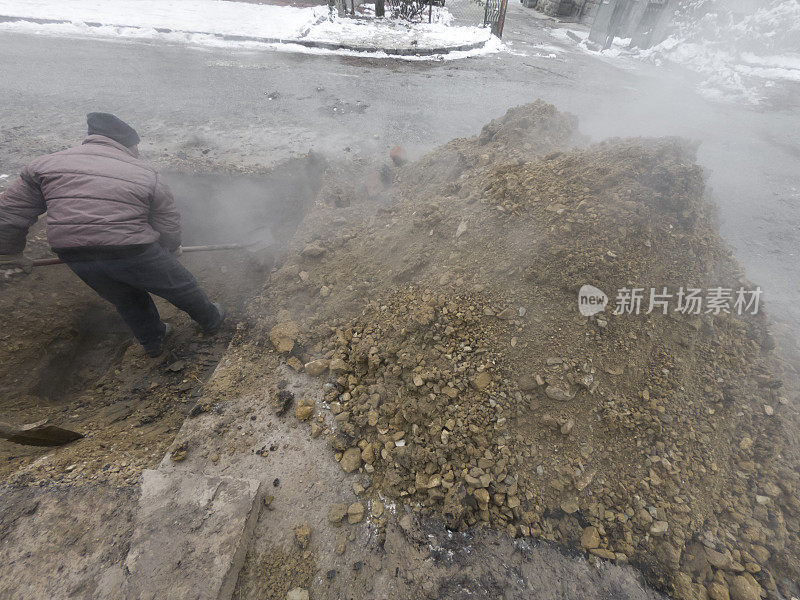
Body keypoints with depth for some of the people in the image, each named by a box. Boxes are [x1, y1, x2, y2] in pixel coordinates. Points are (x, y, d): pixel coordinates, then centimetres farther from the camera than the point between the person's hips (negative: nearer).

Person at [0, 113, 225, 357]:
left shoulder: (45, 164, 11)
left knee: (127, 300, 25)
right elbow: (169, 225, 5)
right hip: (133, 252, -4)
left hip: (75, 258, 5)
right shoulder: (148, 176, 0)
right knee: (181, 286, 17)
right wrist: (172, 250, 24)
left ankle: (152, 341, 42)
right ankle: (211, 320, 35)